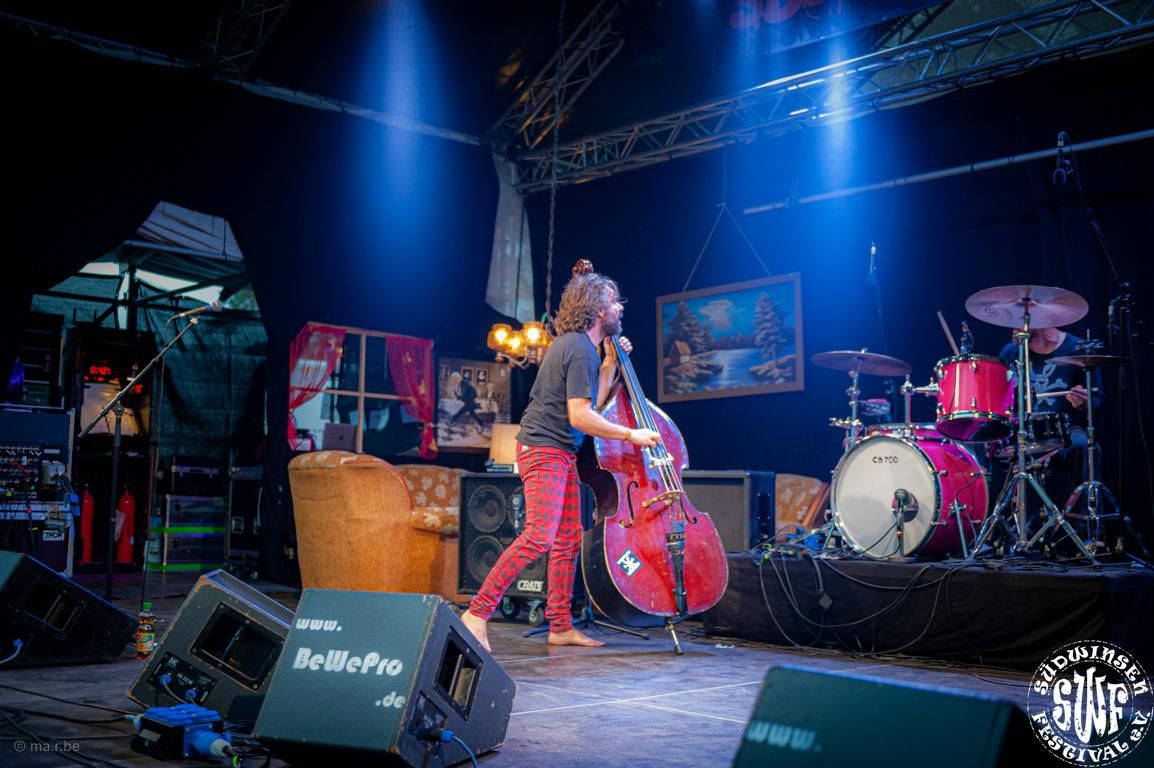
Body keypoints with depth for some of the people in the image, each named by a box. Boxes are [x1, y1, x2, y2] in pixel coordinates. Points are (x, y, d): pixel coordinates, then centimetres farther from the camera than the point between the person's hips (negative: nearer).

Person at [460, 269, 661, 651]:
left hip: (561, 453, 11)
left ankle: (561, 626, 18)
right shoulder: (580, 349, -16)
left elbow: (592, 404, 18)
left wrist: (610, 365, 13)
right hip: (545, 450, -11)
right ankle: (478, 612, -14)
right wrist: (631, 435, -14)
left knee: (568, 540, 11)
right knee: (539, 536, -18)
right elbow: (580, 415, -21)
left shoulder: (578, 345, 16)